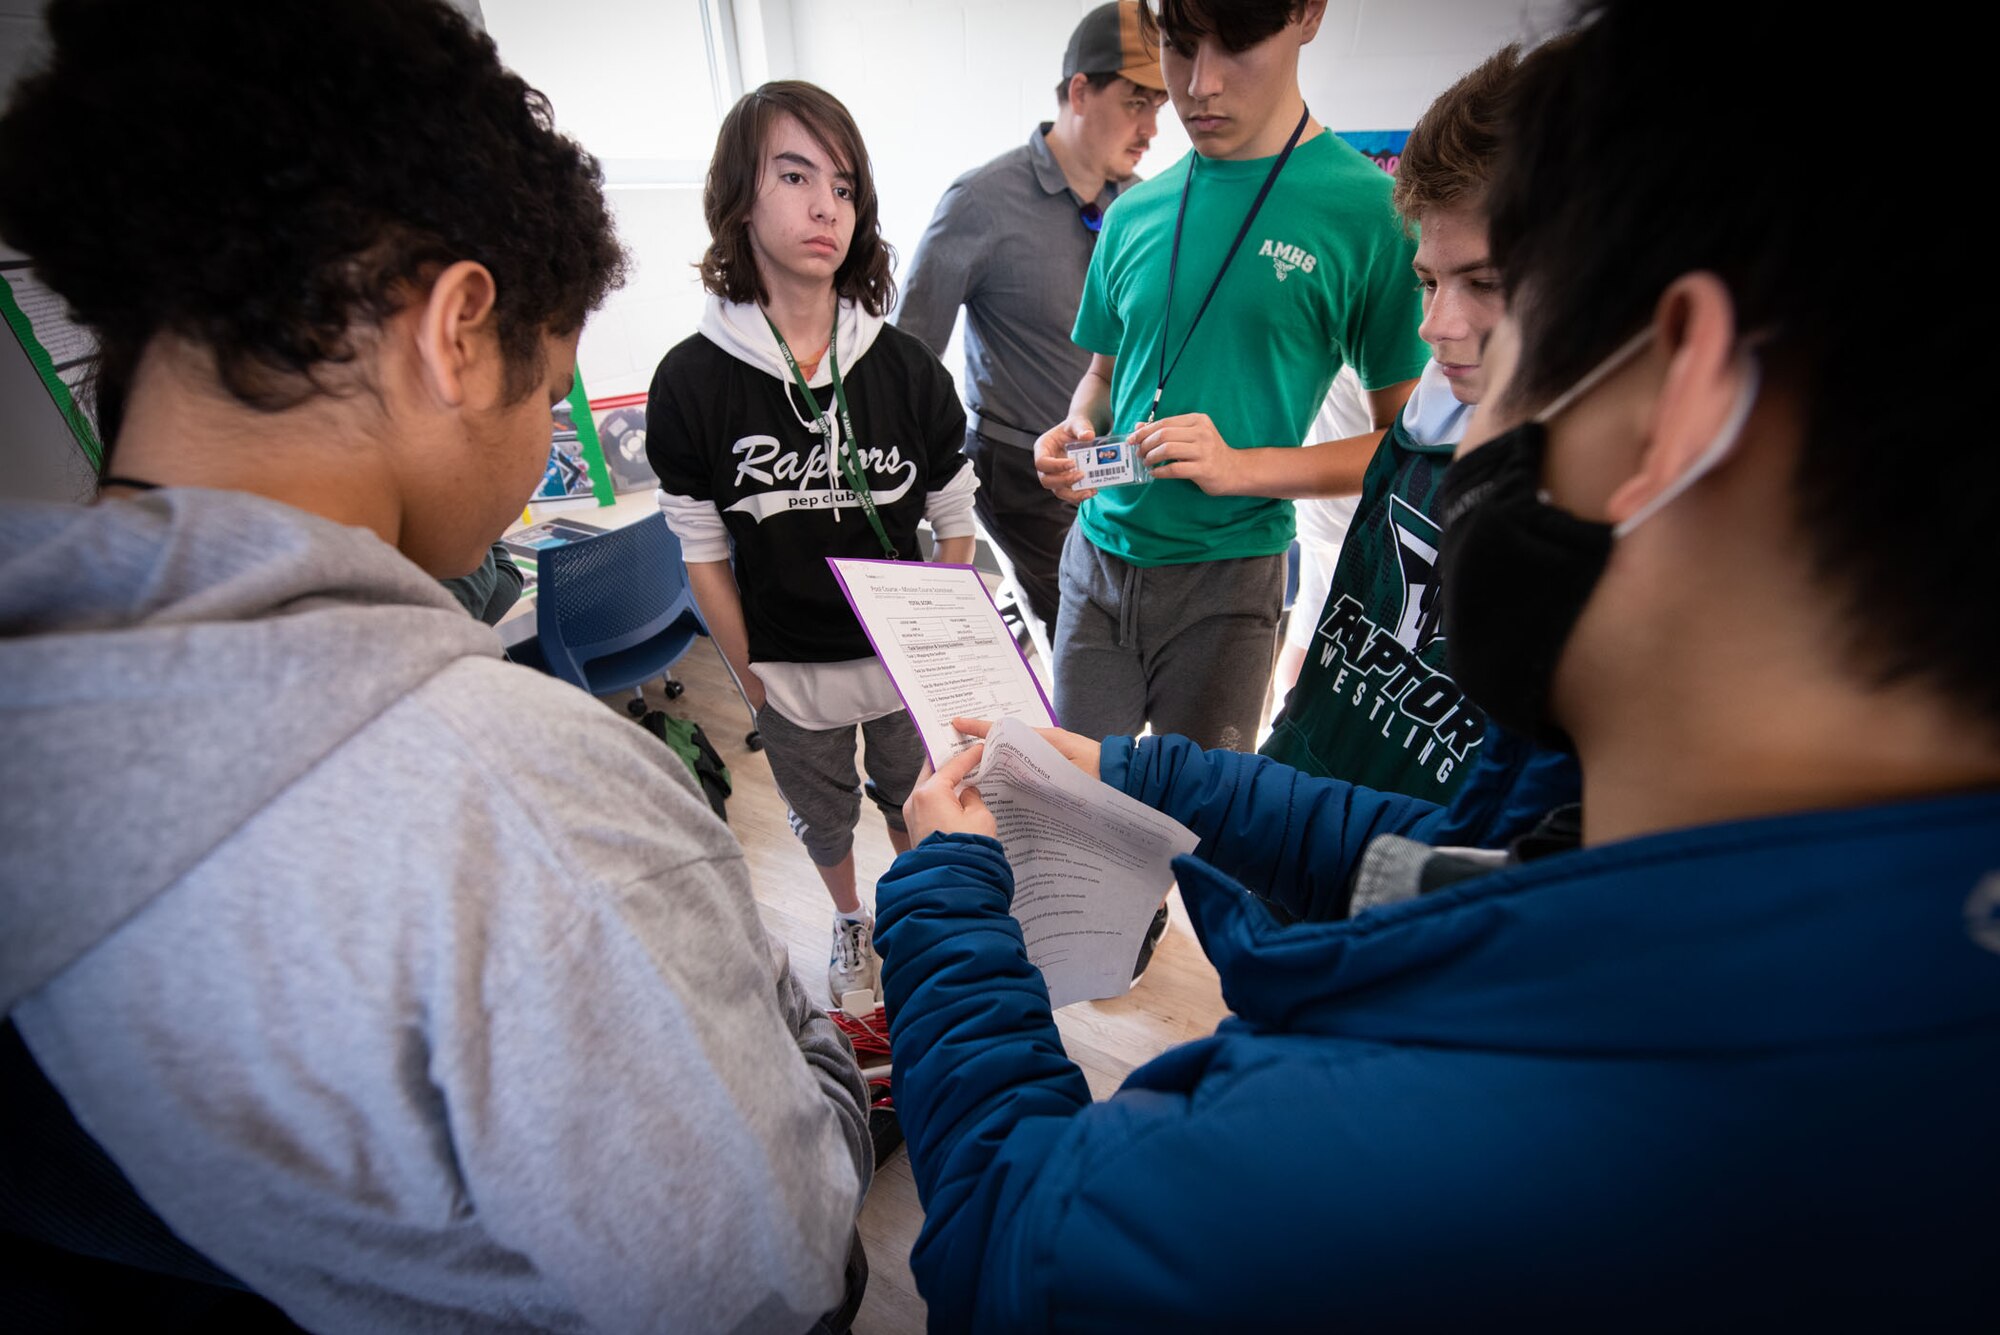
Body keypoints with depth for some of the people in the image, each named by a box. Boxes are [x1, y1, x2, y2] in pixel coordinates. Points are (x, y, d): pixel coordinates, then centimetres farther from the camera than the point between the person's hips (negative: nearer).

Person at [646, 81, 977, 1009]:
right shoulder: (690, 381, -13)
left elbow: (955, 526, -2)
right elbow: (702, 554, -6)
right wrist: (750, 678, -4)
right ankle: (849, 922, 54)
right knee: (822, 820, 23)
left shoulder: (907, 368, -9)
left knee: (915, 804, 21)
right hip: (787, 672, 0)